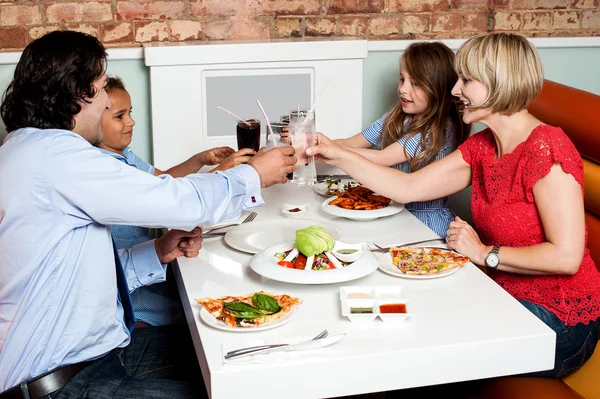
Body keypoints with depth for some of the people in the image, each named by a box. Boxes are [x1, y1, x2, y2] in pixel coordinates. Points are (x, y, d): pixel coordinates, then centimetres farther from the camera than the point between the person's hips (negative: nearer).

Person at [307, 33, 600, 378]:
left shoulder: (545, 148, -22)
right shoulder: (482, 147, 4)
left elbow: (566, 256, -26)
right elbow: (408, 188, 4)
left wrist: (485, 253, -16)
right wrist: (339, 156, -1)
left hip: (559, 322, -7)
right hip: (510, 298, 7)